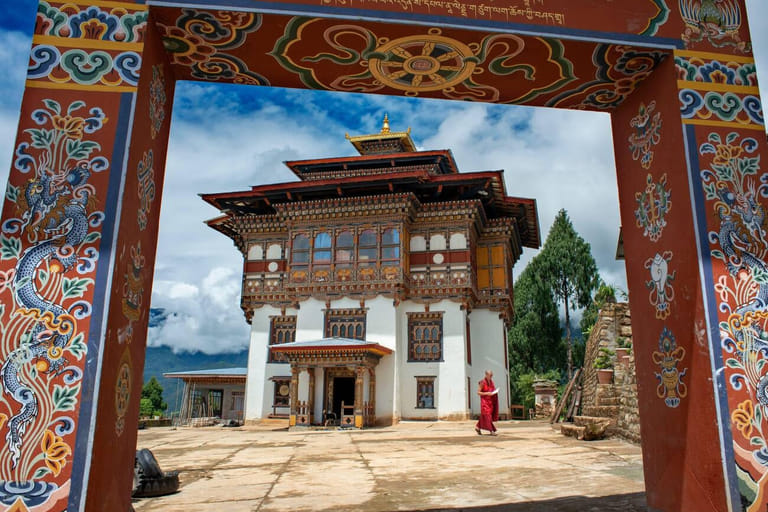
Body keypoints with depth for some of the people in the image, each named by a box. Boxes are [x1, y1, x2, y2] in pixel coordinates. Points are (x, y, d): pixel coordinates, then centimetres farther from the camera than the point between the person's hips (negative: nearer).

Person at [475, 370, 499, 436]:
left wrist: (495, 392, -1)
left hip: (491, 401, 7)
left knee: (484, 416, 11)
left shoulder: (491, 382, 8)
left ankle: (478, 427, 26)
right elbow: (478, 392, -12)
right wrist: (487, 393, -20)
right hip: (485, 401, -7)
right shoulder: (482, 382, -12)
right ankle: (491, 431, -10)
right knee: (487, 415, -10)